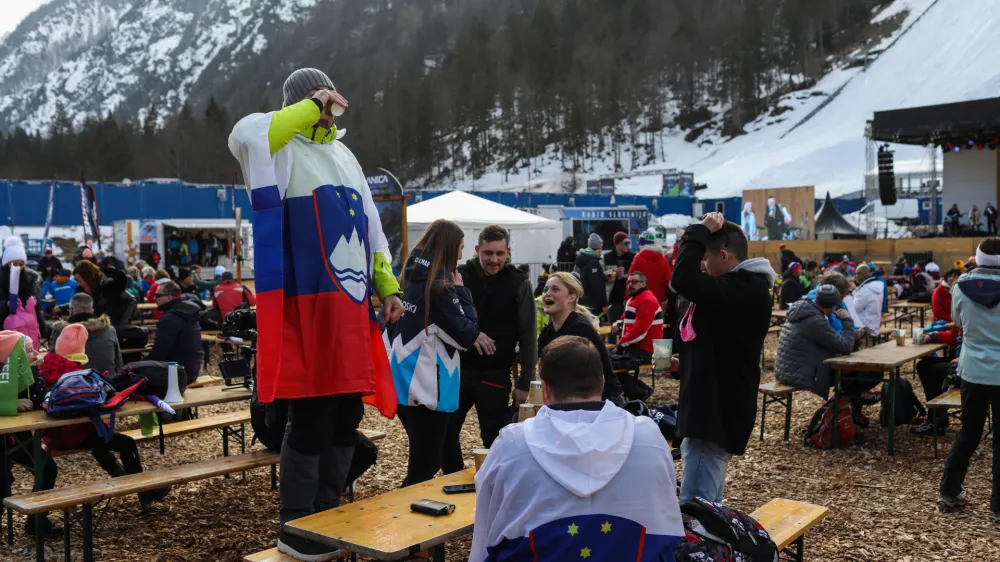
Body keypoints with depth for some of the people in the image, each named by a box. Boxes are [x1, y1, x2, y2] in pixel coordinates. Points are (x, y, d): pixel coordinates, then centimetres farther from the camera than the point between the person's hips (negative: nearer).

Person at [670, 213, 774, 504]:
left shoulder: (746, 289, -20)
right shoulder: (742, 286, 15)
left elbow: (684, 280, -31)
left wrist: (699, 231, -20)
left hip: (719, 409, -11)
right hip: (715, 405, 11)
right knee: (707, 503, 20)